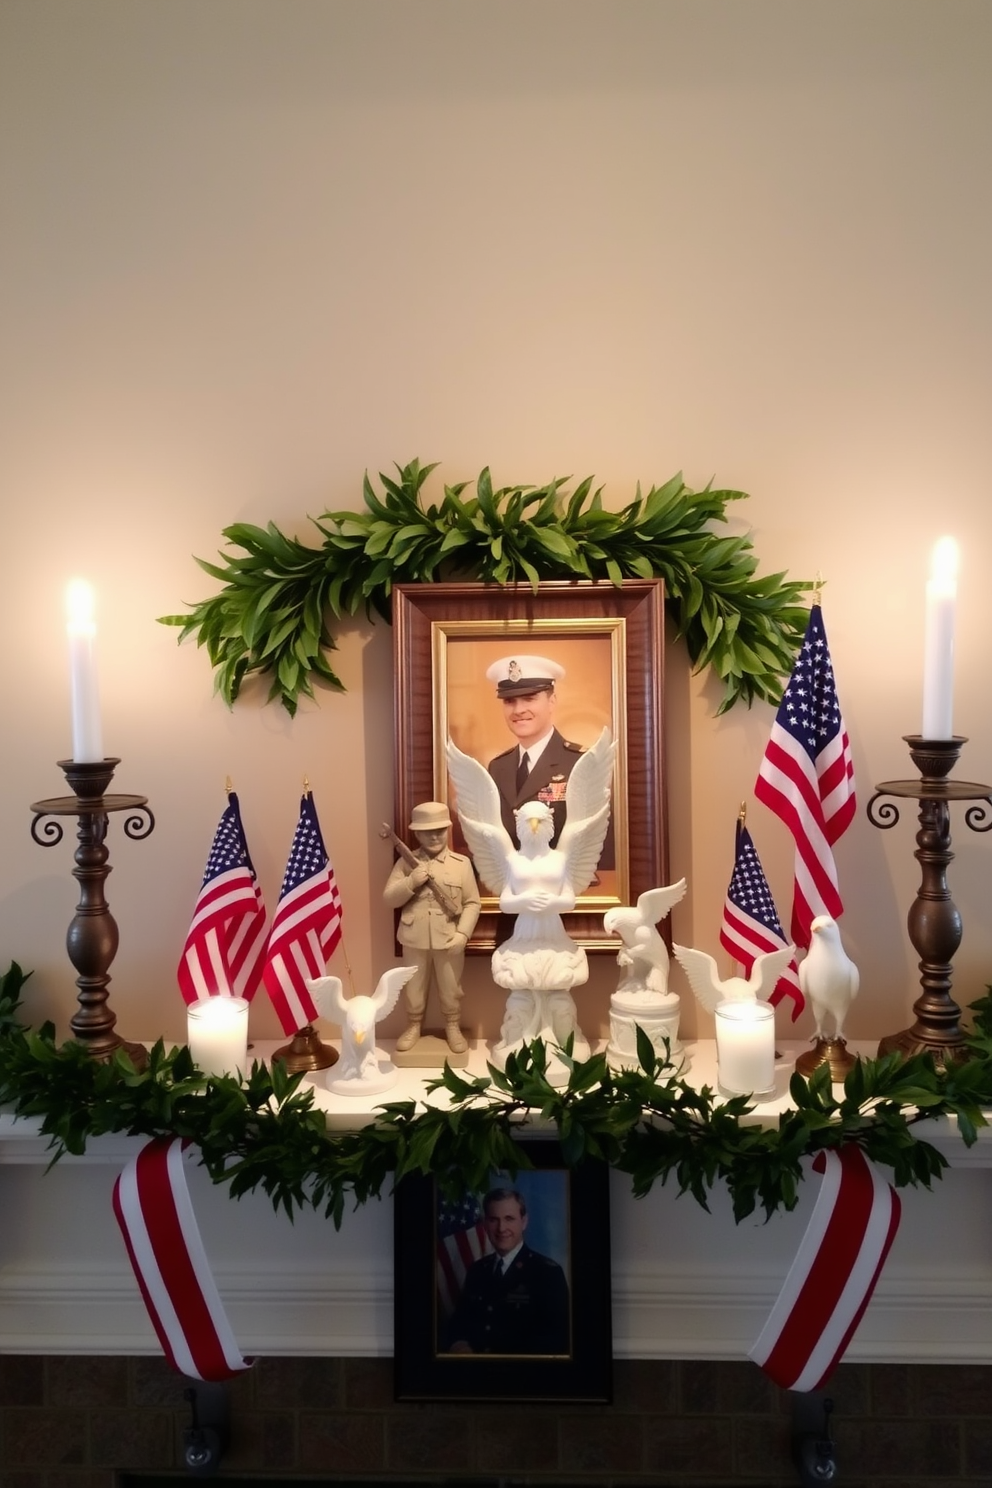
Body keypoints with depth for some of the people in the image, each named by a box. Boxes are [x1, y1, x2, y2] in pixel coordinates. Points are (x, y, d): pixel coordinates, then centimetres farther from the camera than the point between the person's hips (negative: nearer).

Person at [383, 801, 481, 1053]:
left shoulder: (461, 863, -4)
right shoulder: (406, 862, -2)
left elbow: (472, 903, -4)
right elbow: (389, 899, -4)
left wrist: (462, 933, -14)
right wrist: (411, 882, -19)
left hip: (449, 939, -1)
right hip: (414, 939, 1)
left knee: (450, 988, 14)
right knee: (414, 987, 15)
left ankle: (453, 1027, 33)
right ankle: (413, 1025, 36)